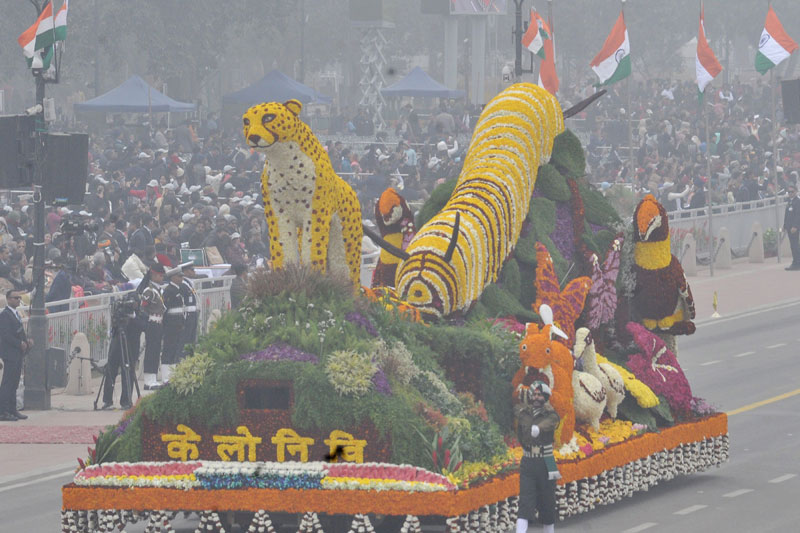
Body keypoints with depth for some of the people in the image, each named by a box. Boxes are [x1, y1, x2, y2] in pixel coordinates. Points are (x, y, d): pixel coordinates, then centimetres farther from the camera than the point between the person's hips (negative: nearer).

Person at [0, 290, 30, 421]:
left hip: (17, 354, 10)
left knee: (14, 383, 11)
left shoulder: (15, 314, 18)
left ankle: (12, 410, 16)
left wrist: (26, 342, 6)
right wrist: (20, 344, -18)